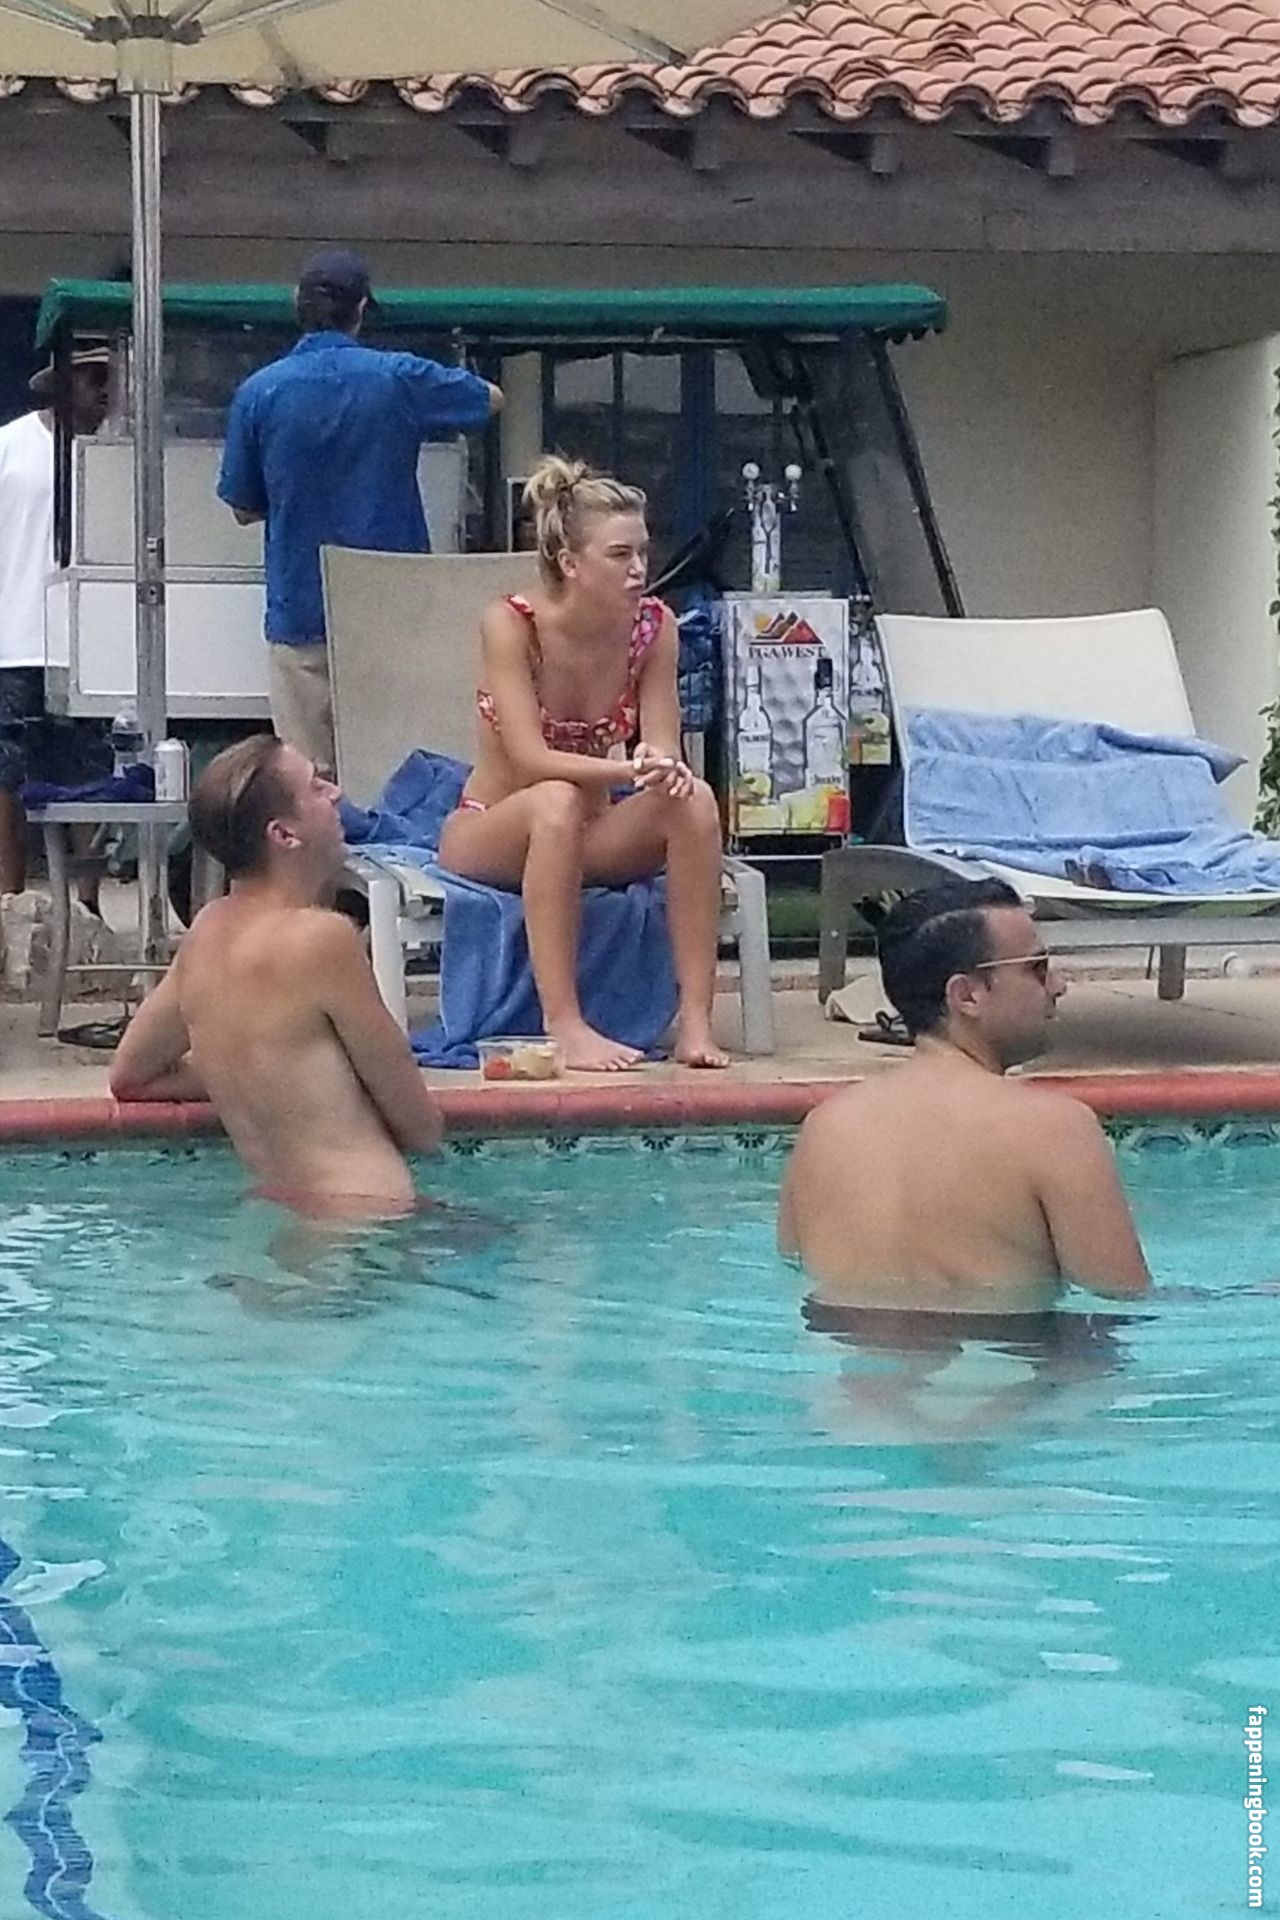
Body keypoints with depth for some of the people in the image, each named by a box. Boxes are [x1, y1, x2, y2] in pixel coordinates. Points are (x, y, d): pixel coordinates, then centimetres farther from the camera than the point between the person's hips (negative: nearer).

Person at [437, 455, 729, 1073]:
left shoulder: (653, 627, -7)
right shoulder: (511, 625, -19)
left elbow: (663, 751, -10)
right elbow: (530, 759, -27)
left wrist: (665, 768, -35)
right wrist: (629, 769, -42)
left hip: (591, 837, 4)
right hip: (487, 833, -4)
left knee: (693, 800, -26)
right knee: (557, 802, -38)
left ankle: (696, 1019, -29)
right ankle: (565, 1026, -40)